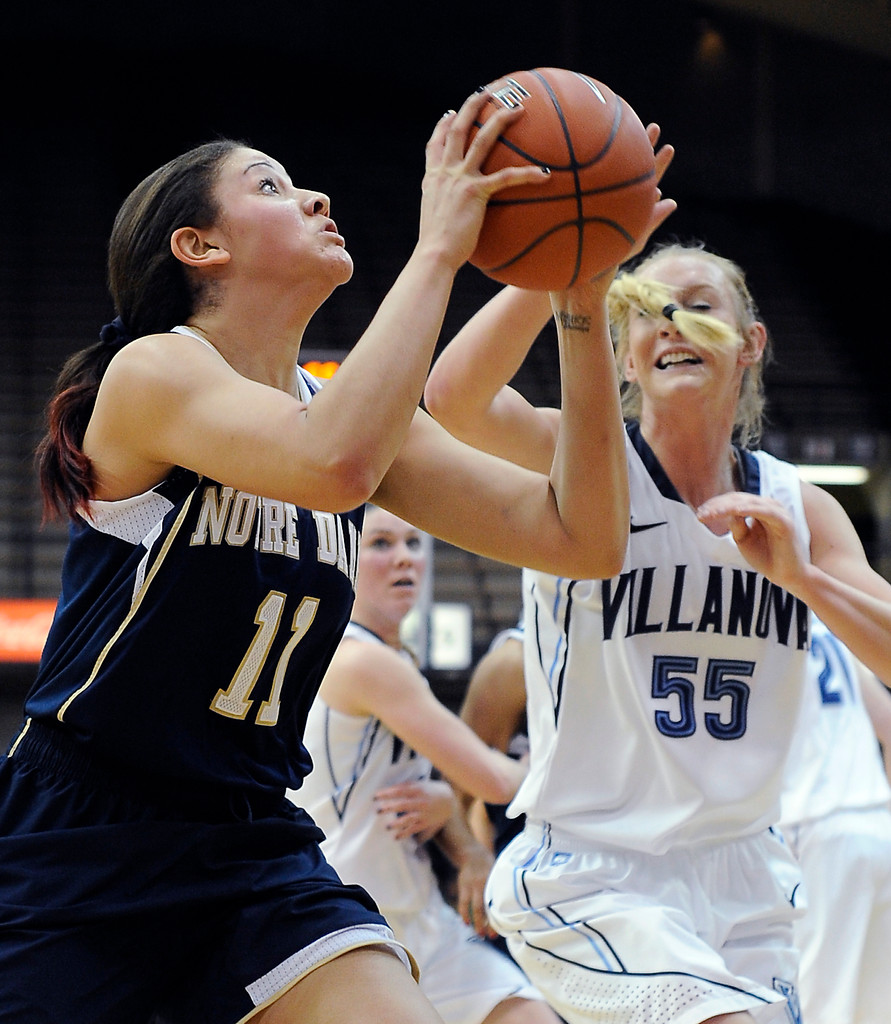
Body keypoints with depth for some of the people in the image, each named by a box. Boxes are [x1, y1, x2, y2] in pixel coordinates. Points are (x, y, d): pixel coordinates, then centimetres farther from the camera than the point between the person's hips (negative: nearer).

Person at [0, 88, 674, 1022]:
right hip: (75, 842, -5)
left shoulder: (358, 411, 7)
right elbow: (336, 465, -34)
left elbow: (582, 536, -2)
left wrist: (582, 301, -9)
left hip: (254, 842, 5)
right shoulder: (150, 374, -13)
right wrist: (436, 250, -26)